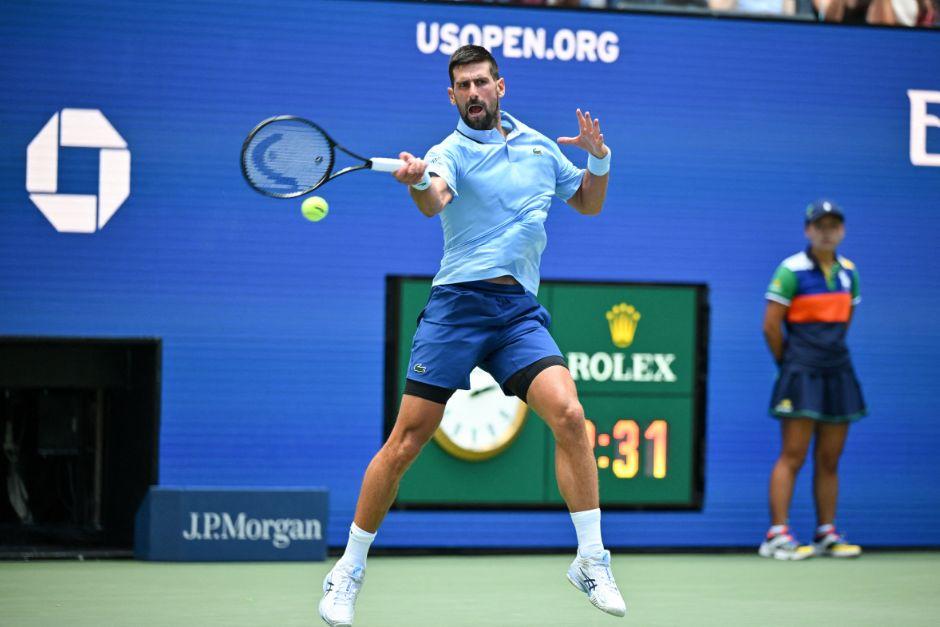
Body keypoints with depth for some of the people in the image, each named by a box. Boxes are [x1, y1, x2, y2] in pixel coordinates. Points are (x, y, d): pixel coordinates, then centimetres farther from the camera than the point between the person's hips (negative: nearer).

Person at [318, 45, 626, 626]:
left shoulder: (540, 146, 15)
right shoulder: (451, 152, -1)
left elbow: (589, 202, 28)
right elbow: (434, 201, -24)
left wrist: (599, 158, 7)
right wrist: (418, 182, -48)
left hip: (520, 311, 3)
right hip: (457, 305, -3)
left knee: (569, 414, -20)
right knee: (405, 443, -4)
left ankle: (592, 560, -9)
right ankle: (349, 570, 10)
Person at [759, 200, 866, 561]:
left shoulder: (847, 271, 11)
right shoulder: (791, 271, -8)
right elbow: (771, 326, -7)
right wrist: (788, 362, 2)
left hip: (837, 373, 6)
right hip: (802, 376, -6)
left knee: (829, 460, 8)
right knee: (793, 456, -8)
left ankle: (827, 534, 14)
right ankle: (777, 536, -7)